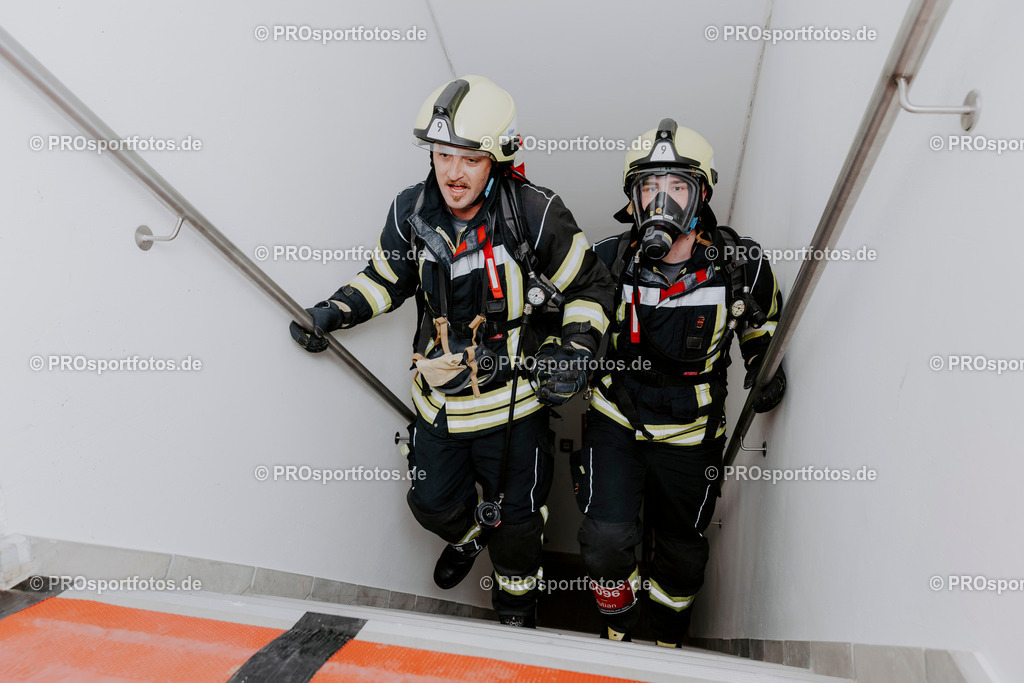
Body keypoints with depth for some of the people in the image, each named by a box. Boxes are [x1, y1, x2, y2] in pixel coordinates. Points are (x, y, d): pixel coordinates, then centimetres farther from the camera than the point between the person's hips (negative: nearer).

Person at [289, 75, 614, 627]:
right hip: (439, 397, 4)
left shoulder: (536, 215, -20)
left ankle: (516, 595, 48)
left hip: (514, 399, -3)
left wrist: (575, 349, -21)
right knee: (432, 504, 22)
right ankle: (469, 535, 59)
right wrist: (333, 312, -5)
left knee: (515, 518, 15)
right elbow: (387, 280, 8)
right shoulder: (411, 212, -9)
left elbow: (590, 288, -8)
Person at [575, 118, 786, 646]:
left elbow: (762, 322, 9)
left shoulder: (739, 266, -11)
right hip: (615, 420, -1)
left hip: (691, 432, 1)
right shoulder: (608, 261, -12)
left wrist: (767, 369, -4)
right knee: (605, 539, -15)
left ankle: (669, 640, 48)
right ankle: (618, 630, 20)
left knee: (682, 552, 17)